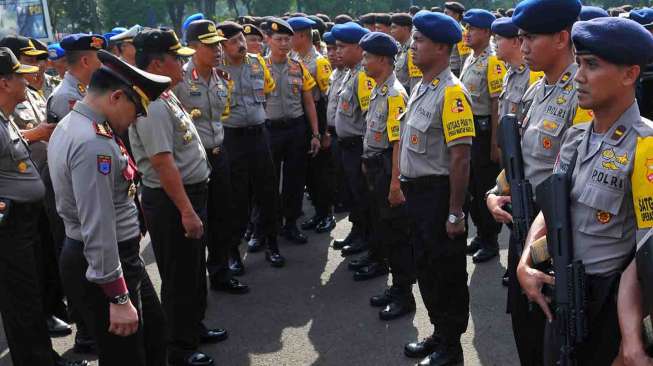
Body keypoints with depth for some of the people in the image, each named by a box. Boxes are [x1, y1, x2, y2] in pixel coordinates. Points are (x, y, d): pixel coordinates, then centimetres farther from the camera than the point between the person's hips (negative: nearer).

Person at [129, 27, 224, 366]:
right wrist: (186, 211, -27)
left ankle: (194, 328, 42)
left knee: (195, 270, 23)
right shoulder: (151, 105, -23)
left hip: (190, 193, 10)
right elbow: (163, 163, -28)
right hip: (171, 201, -10)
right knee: (179, 277, 5)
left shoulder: (165, 96, 9)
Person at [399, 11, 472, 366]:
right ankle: (439, 333, 35)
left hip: (439, 192, -9)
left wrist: (455, 212, -20)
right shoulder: (420, 87, 10)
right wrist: (406, 186, 16)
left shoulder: (451, 93, -18)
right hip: (417, 191, 9)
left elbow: (461, 157, -20)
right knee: (425, 267, 18)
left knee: (448, 272, 5)